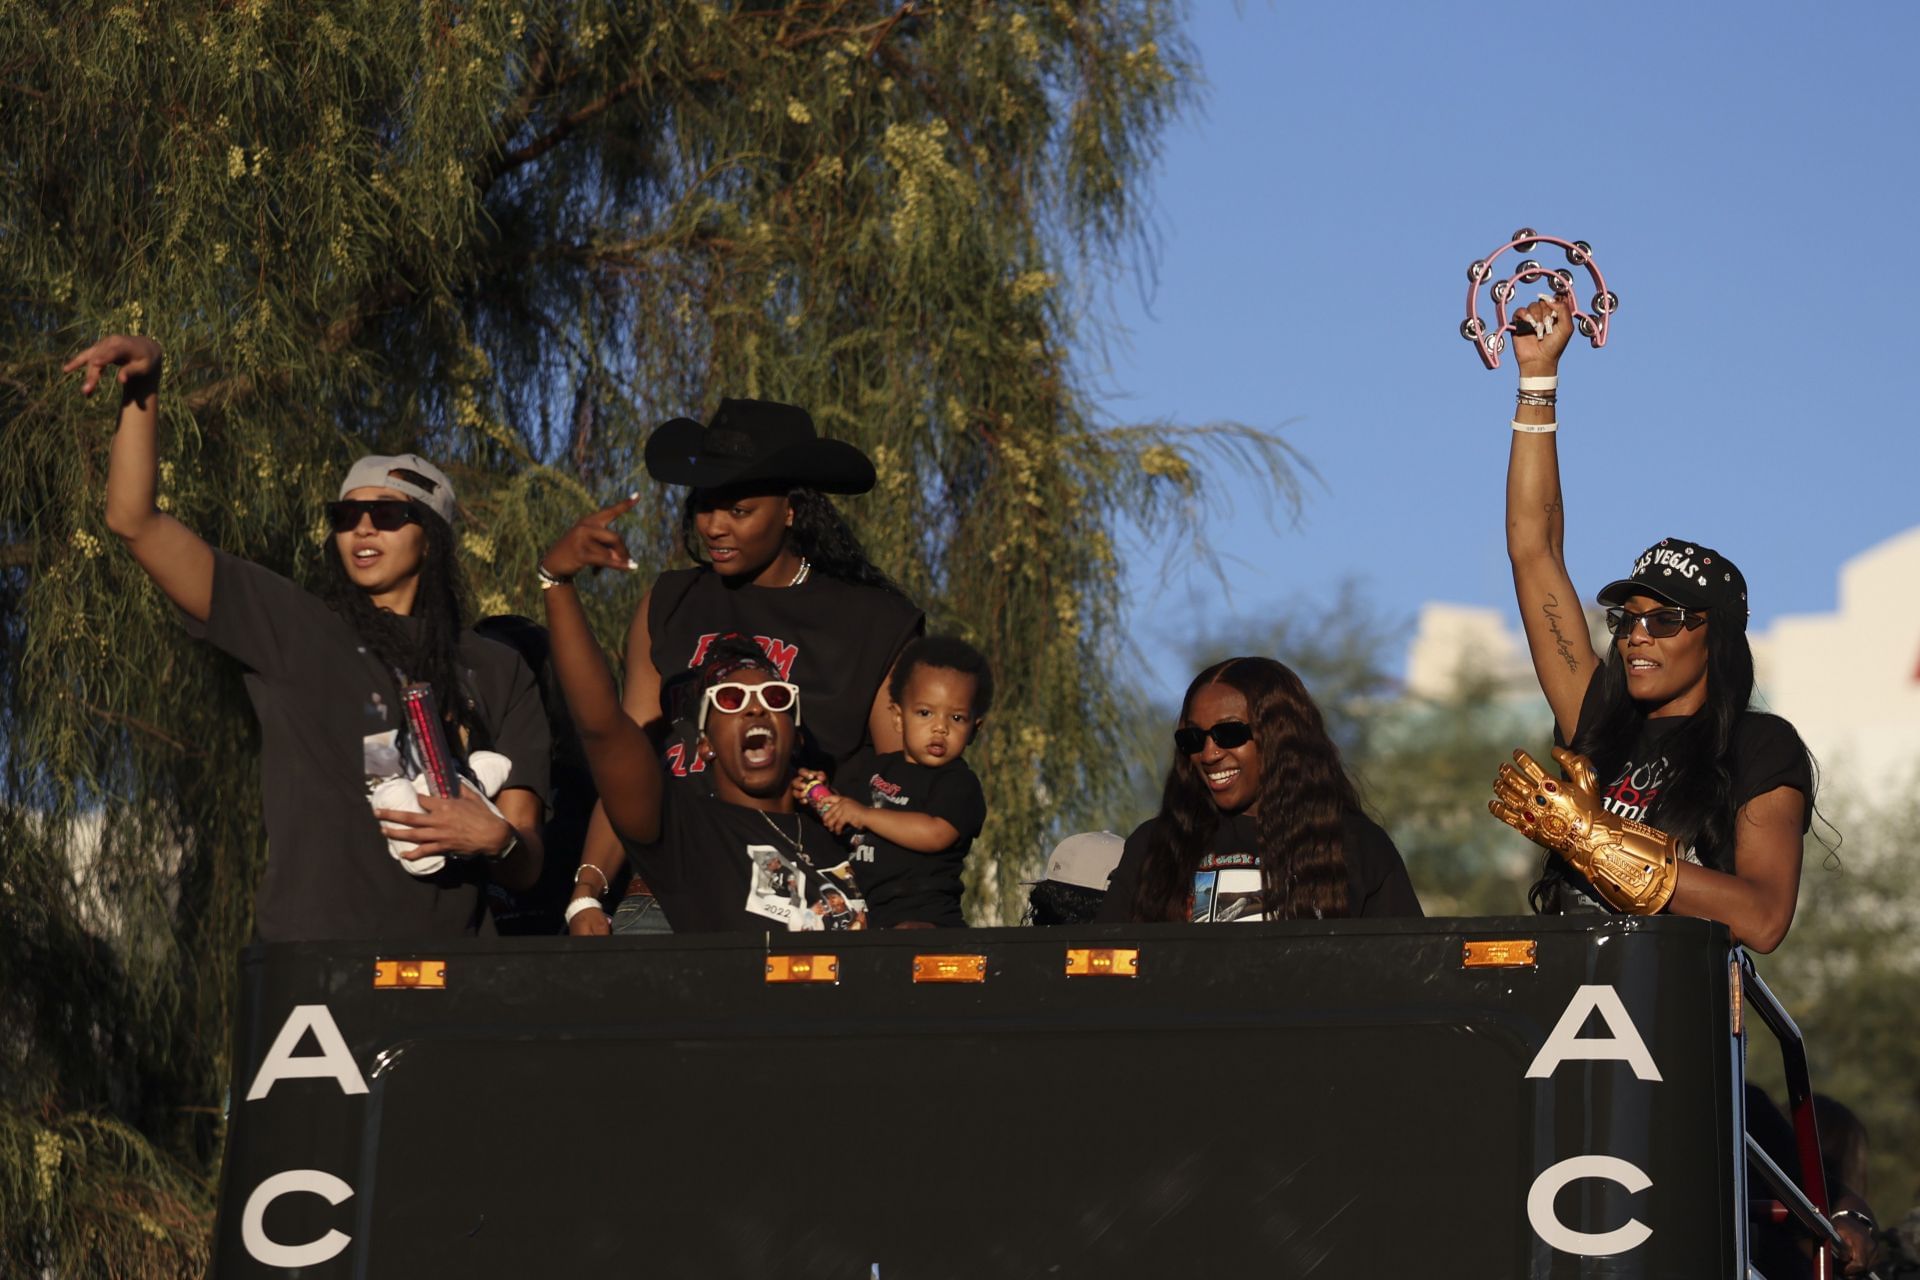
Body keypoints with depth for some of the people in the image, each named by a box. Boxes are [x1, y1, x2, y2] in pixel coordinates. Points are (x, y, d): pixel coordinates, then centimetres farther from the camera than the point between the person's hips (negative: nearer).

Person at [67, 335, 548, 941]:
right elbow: (134, 521, 5)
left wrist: (497, 839, -9)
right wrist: (142, 386, -5)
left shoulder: (497, 673, 15)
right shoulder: (290, 630, 11)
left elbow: (525, 868, 13)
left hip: (443, 971, 2)